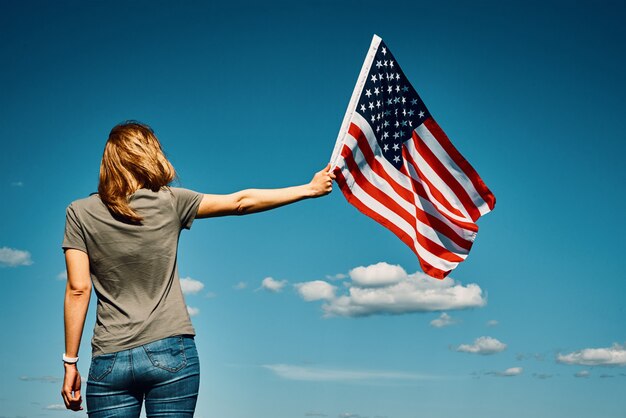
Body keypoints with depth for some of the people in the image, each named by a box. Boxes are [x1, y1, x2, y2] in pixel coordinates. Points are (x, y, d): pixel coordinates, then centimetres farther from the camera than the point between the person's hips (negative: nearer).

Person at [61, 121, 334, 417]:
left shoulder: (80, 213, 1)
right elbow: (241, 202, 6)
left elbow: (78, 290, -3)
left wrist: (70, 363, 2)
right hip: (171, 352, 0)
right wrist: (309, 189, 16)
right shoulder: (170, 202, 0)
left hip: (110, 361, 1)